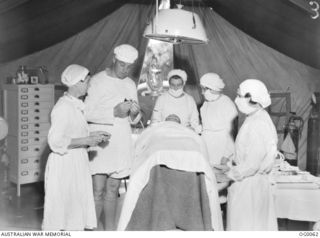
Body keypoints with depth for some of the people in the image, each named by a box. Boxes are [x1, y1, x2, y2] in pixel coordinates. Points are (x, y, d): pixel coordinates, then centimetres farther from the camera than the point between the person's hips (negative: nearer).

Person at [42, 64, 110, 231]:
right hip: (64, 163, -9)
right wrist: (86, 140, -18)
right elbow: (56, 141, -20)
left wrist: (93, 135, 6)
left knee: (77, 207, 13)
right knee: (61, 208, 0)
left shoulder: (76, 105, 12)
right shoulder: (63, 107, -16)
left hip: (78, 163, 9)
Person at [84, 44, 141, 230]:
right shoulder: (98, 81, -6)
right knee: (98, 191, -5)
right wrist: (113, 112, -23)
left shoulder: (130, 84, 12)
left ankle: (110, 230, 21)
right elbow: (87, 113, -12)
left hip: (122, 143, 5)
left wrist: (135, 113, -8)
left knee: (112, 190, 12)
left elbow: (134, 120, 16)